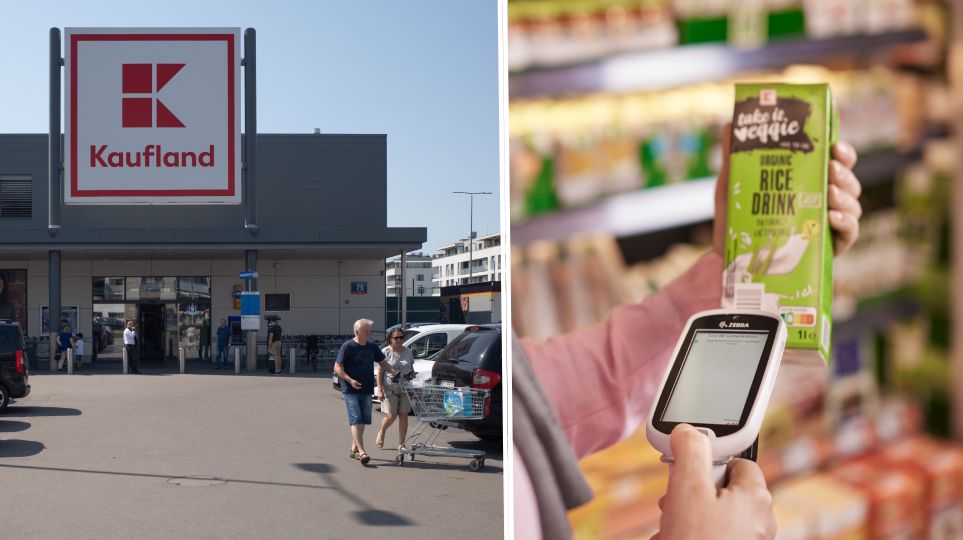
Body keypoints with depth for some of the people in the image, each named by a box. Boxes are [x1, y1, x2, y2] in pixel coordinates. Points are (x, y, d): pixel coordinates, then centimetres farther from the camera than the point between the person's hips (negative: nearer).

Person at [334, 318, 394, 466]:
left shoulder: (372, 347, 10)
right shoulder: (348, 346, -8)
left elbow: (382, 363, 18)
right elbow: (337, 368, -9)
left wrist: (393, 372, -1)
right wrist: (350, 380, -24)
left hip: (366, 391, 6)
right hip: (350, 391, -6)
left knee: (362, 421, 11)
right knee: (356, 420, -11)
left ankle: (354, 448, 24)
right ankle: (361, 452, -18)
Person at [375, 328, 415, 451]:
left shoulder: (408, 351, 9)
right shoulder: (386, 352, -4)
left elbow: (412, 369, 17)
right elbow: (379, 372, -6)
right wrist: (380, 390, -14)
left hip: (405, 389, 4)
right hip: (389, 389, -4)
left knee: (403, 415, 0)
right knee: (391, 415, -8)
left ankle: (401, 445, 7)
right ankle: (381, 433, 24)